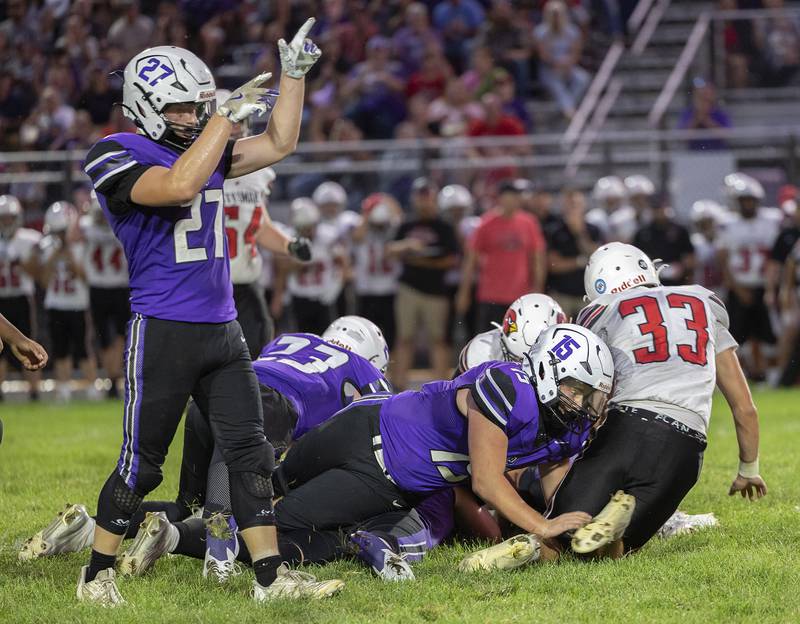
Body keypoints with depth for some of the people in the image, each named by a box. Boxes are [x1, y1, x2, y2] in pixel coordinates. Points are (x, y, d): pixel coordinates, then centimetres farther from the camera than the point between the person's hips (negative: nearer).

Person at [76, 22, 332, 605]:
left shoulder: (205, 147, 13)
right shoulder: (116, 157, -10)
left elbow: (279, 144, 19)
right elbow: (179, 186, -27)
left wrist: (295, 74, 9)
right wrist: (229, 115, -21)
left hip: (223, 332, 7)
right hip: (163, 333, -7)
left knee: (250, 453, 3)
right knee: (141, 465, -1)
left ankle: (270, 576, 4)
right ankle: (97, 574, 14)